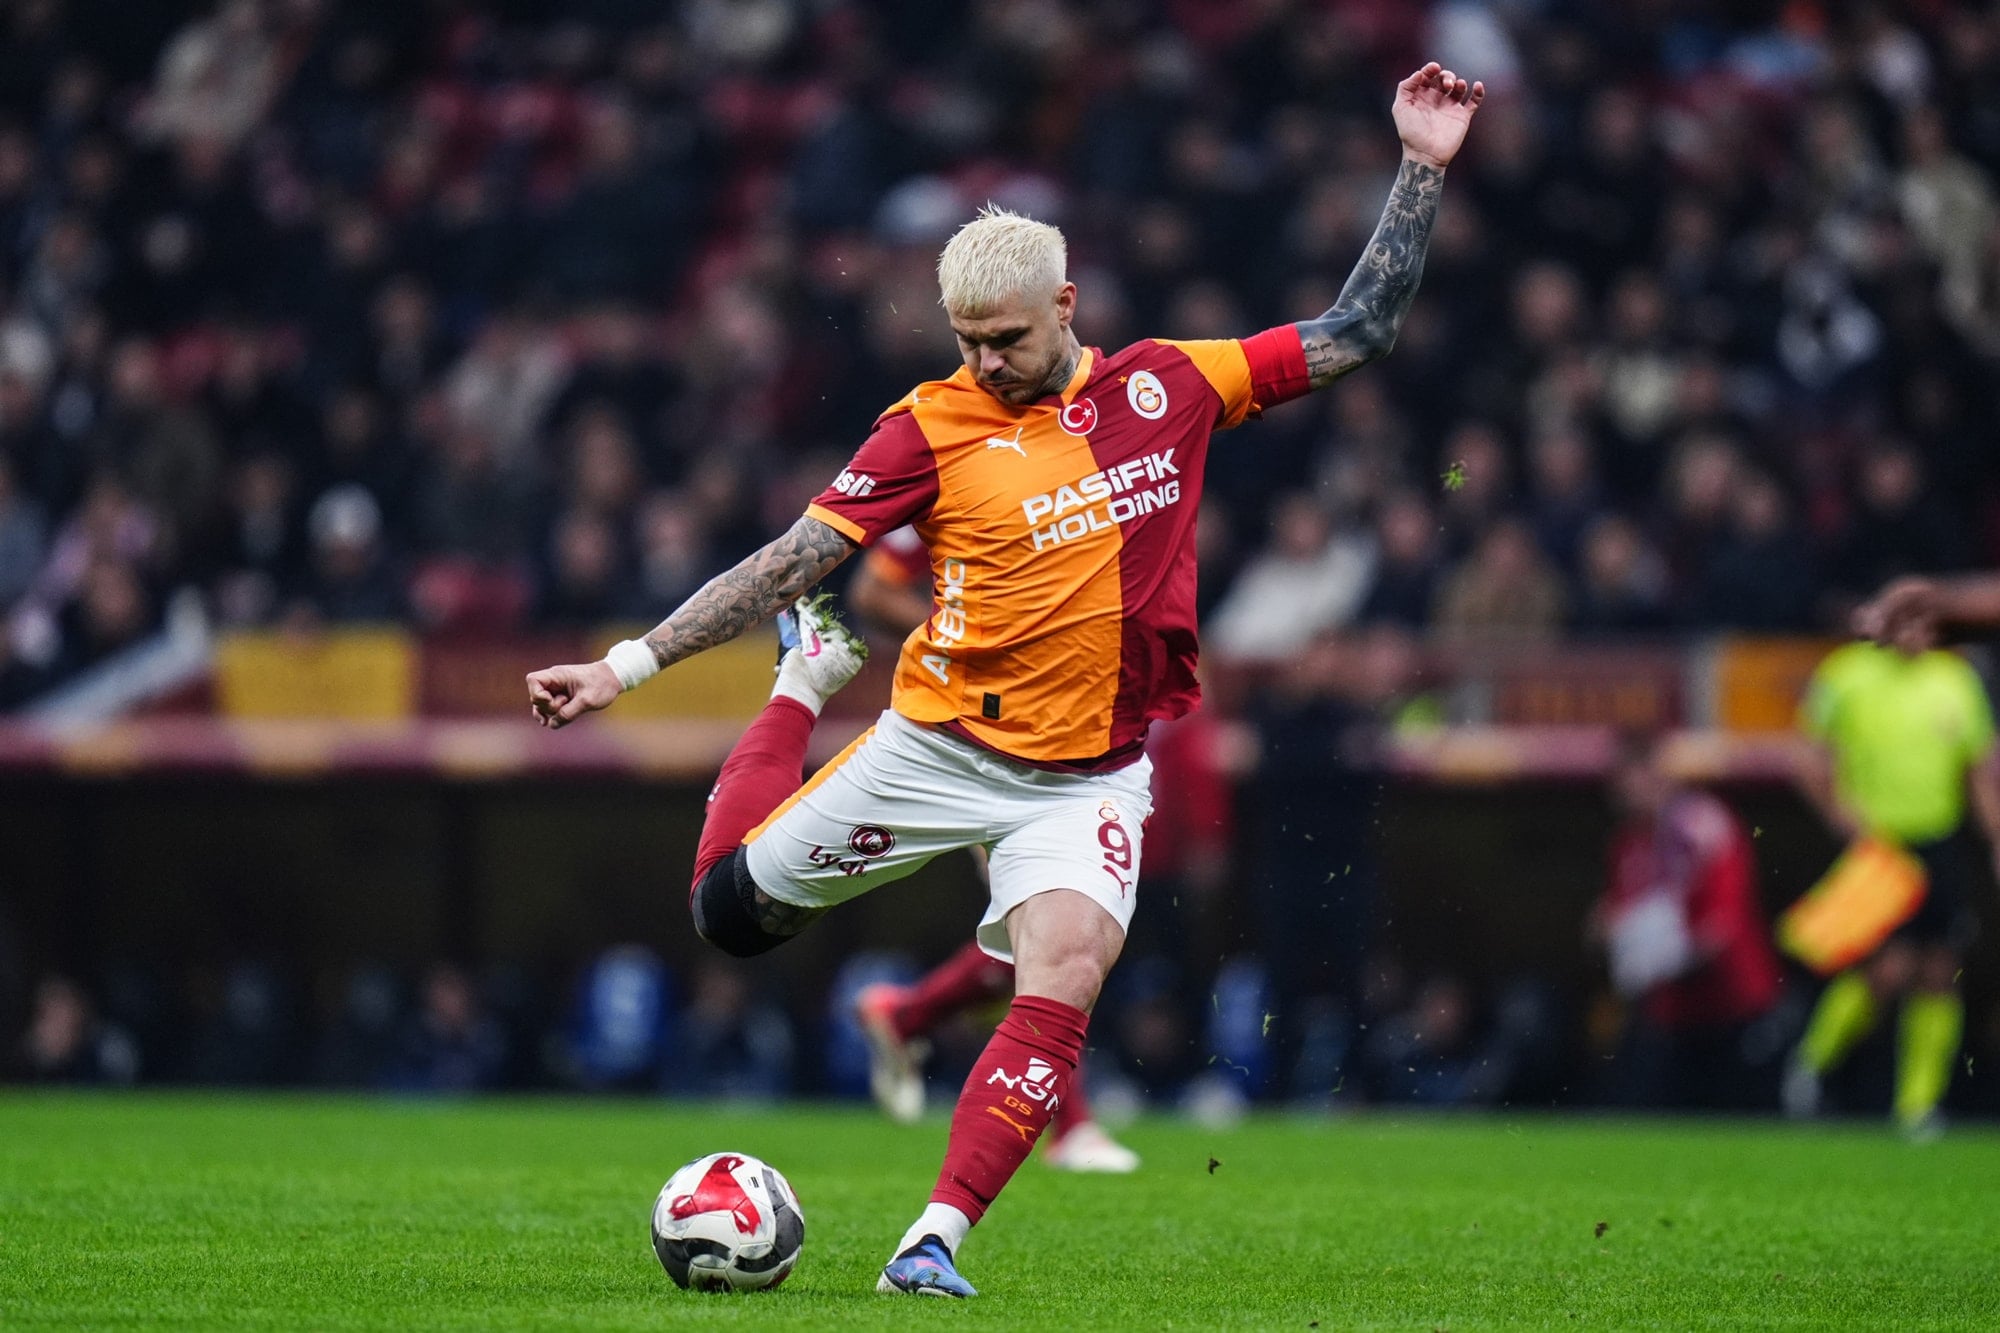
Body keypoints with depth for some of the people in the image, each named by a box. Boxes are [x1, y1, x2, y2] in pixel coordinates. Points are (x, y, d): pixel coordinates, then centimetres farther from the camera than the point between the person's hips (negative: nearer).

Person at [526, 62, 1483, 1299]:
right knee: (731, 908, 11)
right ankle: (807, 682, 36)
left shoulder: (1167, 385, 0)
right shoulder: (933, 425, -8)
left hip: (1091, 773, 0)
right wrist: (630, 662, -15)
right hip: (938, 746, 0)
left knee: (1062, 992, -23)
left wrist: (1424, 170, 0)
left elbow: (1357, 332, 6)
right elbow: (795, 555, -9)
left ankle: (936, 1239, -20)